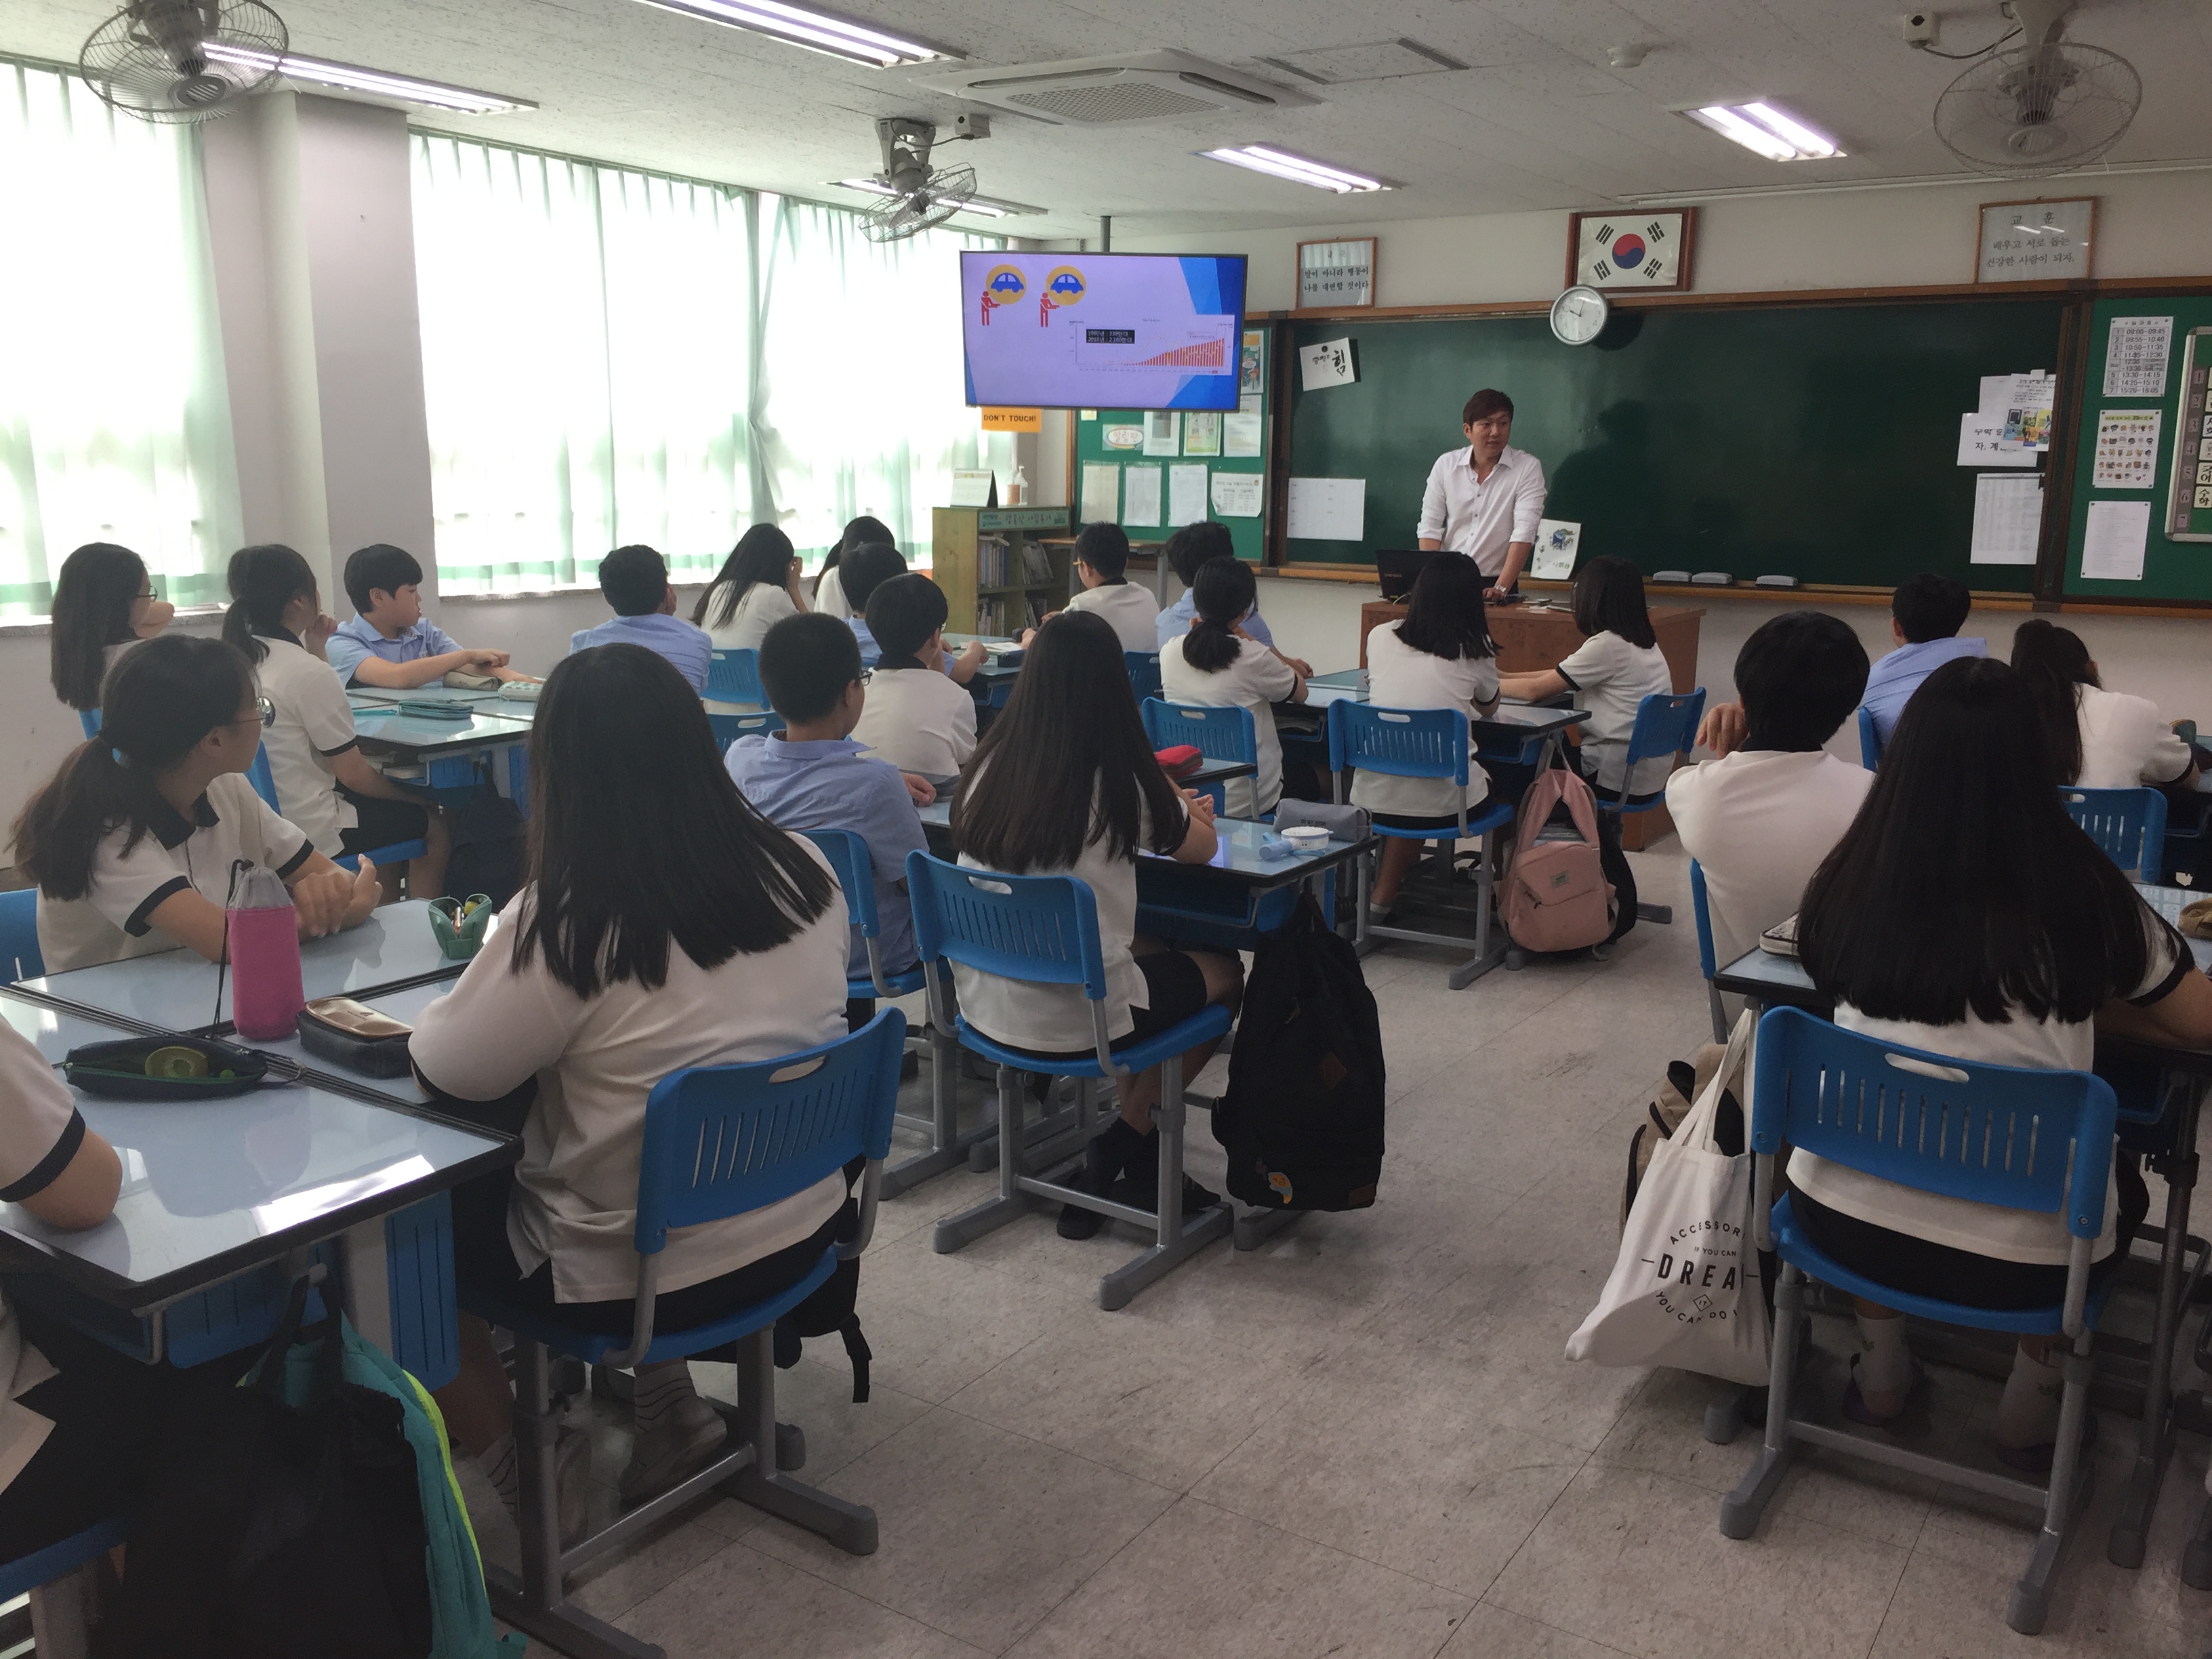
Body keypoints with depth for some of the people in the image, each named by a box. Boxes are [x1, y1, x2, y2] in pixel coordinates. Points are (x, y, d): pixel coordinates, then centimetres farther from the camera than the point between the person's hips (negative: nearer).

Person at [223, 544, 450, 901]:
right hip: (313, 832, -8)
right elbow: (354, 774, -15)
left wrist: (315, 649, 11)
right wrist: (412, 796, 1)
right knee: (434, 824, 12)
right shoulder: (307, 671, -21)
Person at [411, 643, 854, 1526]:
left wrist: (479, 981, 7)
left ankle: (526, 1476, 21)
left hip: (637, 1273, -6)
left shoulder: (565, 923, -24)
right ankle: (667, 1407, 27)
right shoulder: (802, 872, -7)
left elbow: (446, 1073, -13)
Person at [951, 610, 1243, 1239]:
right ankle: (1119, 1149, 18)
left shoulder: (992, 766, -3)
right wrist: (1177, 809, 23)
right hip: (1072, 1018, -6)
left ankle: (1136, 1157, 31)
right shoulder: (1120, 782, -17)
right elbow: (1200, 849, 1)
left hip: (983, 1000, 6)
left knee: (1152, 949, 30)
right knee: (1223, 974, 21)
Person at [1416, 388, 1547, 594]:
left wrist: (1501, 588, -21)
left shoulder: (1528, 468, 0)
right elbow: (1430, 527, 6)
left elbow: (1524, 532, -9)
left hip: (1494, 586, -2)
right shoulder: (1446, 465, 8)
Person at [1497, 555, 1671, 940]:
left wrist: (1490, 683, 1)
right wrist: (1505, 677, 14)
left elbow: (1536, 690, -15)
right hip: (1649, 768, 9)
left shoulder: (1608, 646, -18)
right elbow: (1558, 676, 16)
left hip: (1621, 776, -9)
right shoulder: (1642, 643, 11)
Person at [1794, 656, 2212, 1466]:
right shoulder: (2080, 890, -11)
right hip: (2018, 1248, -1)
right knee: (2119, 1186, 33)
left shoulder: (1853, 878, -8)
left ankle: (1881, 1367, 32)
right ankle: (2035, 1398, 29)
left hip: (1844, 1217, 1)